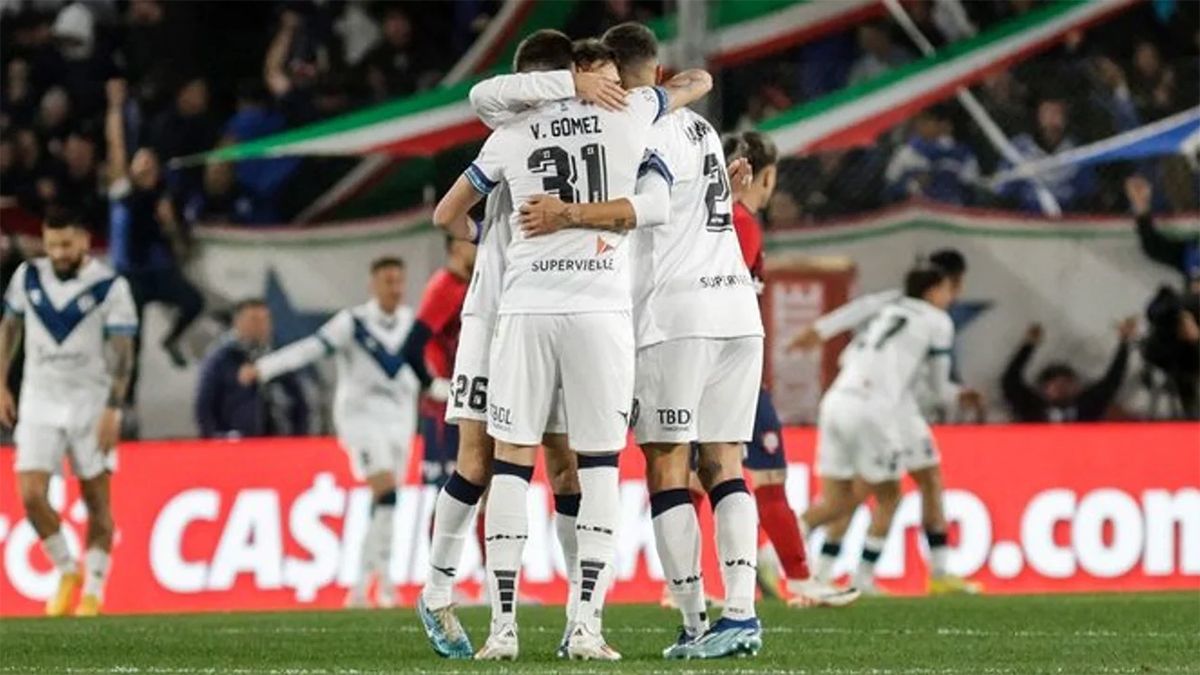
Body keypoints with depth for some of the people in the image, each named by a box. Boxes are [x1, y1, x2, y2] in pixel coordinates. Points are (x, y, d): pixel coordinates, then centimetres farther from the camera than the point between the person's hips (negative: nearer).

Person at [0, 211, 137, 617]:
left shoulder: (110, 287, -9)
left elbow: (122, 353, -10)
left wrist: (113, 410, -17)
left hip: (91, 402, -3)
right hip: (39, 402, 3)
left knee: (97, 502, 0)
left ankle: (93, 590, 12)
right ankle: (66, 572, 11)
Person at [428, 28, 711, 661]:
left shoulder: (511, 134, 8)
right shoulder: (626, 114, 7)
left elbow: (446, 213, 19)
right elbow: (698, 81, 26)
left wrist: (476, 237, 40)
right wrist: (643, 88, 44)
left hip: (526, 307, 0)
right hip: (600, 308, 0)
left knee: (511, 461, 7)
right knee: (599, 465, 5)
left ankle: (503, 625, 2)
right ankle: (586, 624, -5)